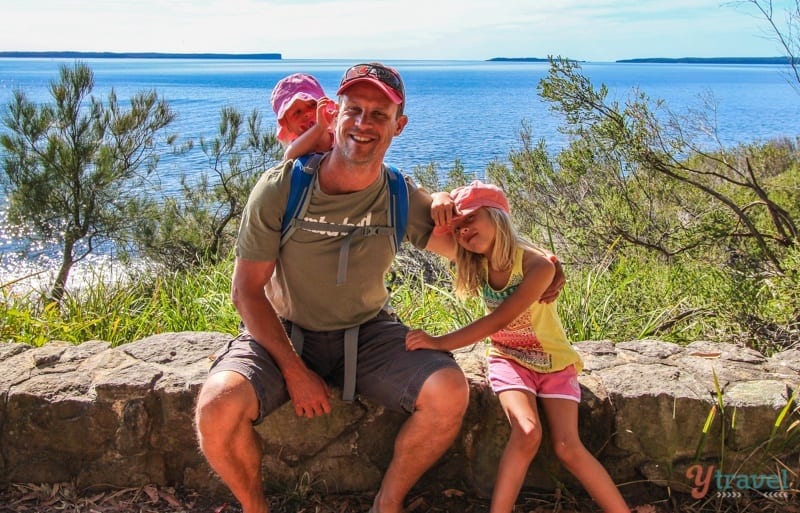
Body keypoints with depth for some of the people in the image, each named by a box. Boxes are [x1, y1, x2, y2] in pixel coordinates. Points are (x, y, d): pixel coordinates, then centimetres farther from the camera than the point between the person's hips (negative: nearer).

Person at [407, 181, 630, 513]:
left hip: (552, 361, -2)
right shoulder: (475, 262, -9)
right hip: (509, 358, 3)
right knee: (527, 433, -25)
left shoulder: (538, 265, -26)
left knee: (568, 448, -15)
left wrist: (439, 343, -35)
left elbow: (498, 320, -31)